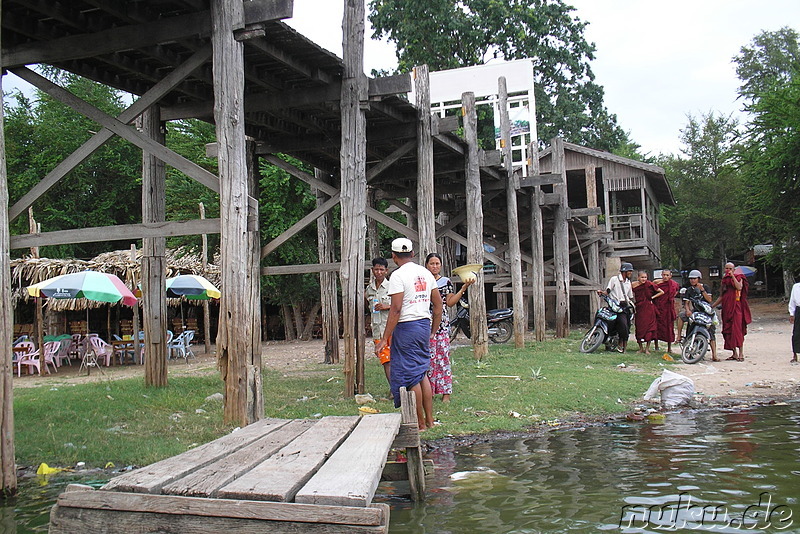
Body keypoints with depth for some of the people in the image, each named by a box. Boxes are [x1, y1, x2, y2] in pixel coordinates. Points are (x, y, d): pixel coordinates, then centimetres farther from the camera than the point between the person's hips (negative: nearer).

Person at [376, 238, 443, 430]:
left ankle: (420, 423, 6)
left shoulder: (398, 275, -12)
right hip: (425, 325, 7)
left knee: (411, 377, 0)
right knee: (423, 373, 15)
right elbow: (438, 304, 12)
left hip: (406, 327, -7)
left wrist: (385, 339, -16)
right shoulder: (425, 273, 10)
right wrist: (433, 332, 22)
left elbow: (396, 309, -18)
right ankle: (429, 420, 19)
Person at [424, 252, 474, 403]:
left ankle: (446, 392, -1)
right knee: (427, 356, 2)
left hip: (442, 324, -2)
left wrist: (463, 288, -5)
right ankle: (429, 391, 10)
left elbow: (450, 302, 1)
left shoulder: (446, 282, 6)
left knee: (443, 356, -5)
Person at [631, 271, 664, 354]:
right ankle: (641, 348, 16)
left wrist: (652, 297, -3)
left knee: (649, 327, -4)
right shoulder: (634, 285, -1)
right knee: (639, 327, 3)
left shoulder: (650, 284, -6)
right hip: (639, 309, 2)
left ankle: (647, 348, 4)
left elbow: (661, 292, 2)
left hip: (649, 308, -2)